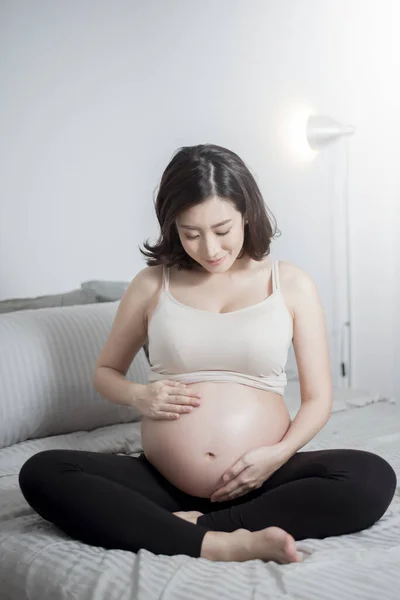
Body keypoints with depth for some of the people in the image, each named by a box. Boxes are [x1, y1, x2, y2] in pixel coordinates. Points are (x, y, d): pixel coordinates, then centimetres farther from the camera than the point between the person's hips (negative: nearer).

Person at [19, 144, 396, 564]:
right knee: (41, 473, -22)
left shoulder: (292, 284, 4)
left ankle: (197, 527, -21)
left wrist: (280, 453, -14)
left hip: (261, 482, 0)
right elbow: (105, 372, 18)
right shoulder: (151, 284, 6)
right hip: (164, 483, 1)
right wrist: (137, 396, -5)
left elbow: (318, 398, 6)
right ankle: (218, 545, -28)